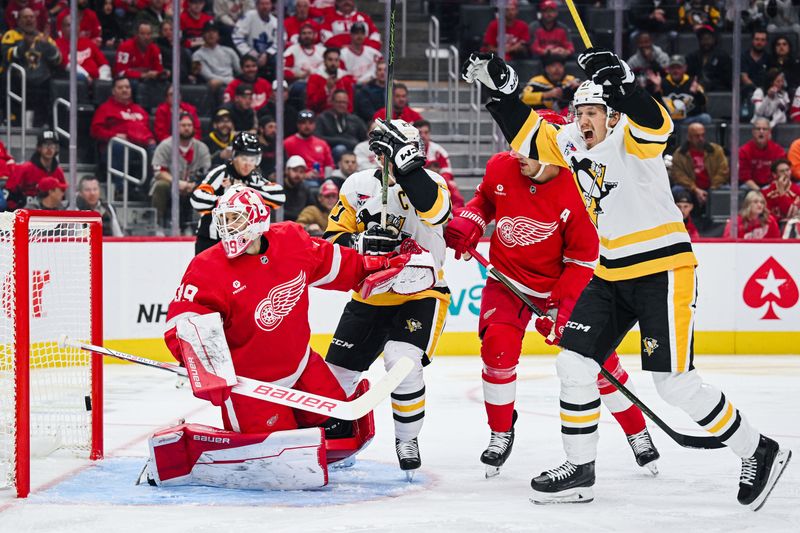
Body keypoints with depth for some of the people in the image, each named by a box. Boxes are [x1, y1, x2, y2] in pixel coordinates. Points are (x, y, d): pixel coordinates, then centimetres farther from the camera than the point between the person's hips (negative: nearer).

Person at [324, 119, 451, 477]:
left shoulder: (428, 183, -12)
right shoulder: (359, 185, -2)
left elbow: (434, 211, -37)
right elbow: (333, 237, -2)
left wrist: (405, 160, -42)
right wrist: (361, 242, -23)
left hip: (420, 294, -4)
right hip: (370, 296, 4)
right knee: (338, 370, 4)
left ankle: (407, 441, -1)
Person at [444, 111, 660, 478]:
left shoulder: (575, 195, -25)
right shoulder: (500, 168, -13)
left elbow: (583, 258, -17)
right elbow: (485, 199, 12)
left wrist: (561, 306, -22)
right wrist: (467, 222, -7)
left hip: (562, 284, -2)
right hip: (508, 278, 2)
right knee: (498, 348, -17)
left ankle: (638, 434, 15)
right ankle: (501, 434, 4)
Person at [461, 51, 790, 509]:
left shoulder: (630, 138, -14)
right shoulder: (573, 145, 8)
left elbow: (655, 125, -35)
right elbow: (529, 139, 16)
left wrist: (622, 83, -50)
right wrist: (502, 88, 5)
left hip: (662, 270, -8)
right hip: (612, 276, 8)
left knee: (675, 382, -9)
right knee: (574, 363, 3)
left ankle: (758, 453, 6)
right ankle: (580, 470, 15)